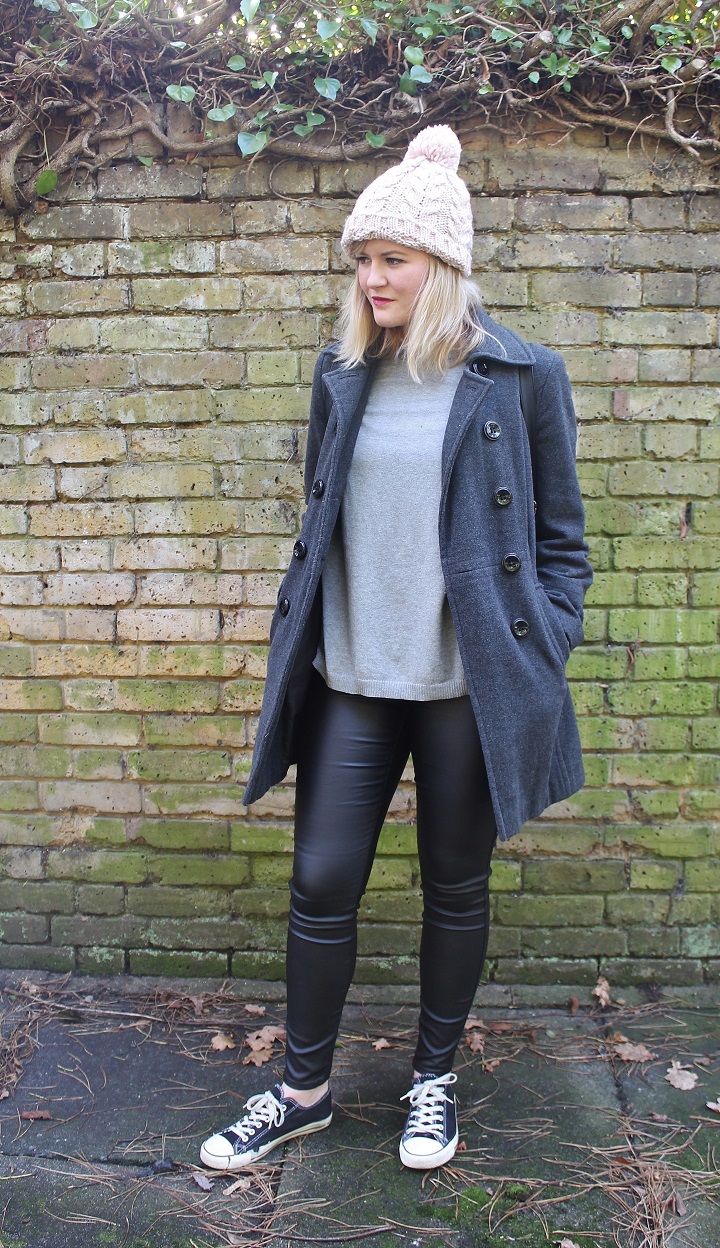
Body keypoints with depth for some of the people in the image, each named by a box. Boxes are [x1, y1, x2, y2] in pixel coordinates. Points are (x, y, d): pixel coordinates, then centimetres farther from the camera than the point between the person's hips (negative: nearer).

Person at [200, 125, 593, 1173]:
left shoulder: (521, 376, -3)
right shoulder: (343, 375, 8)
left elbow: (562, 539, 1)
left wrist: (542, 671, -5)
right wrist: (292, 640, 10)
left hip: (468, 685, -3)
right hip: (351, 681, 3)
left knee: (455, 888, 12)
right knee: (321, 883, 6)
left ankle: (435, 1078, 35)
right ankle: (304, 1092, 28)